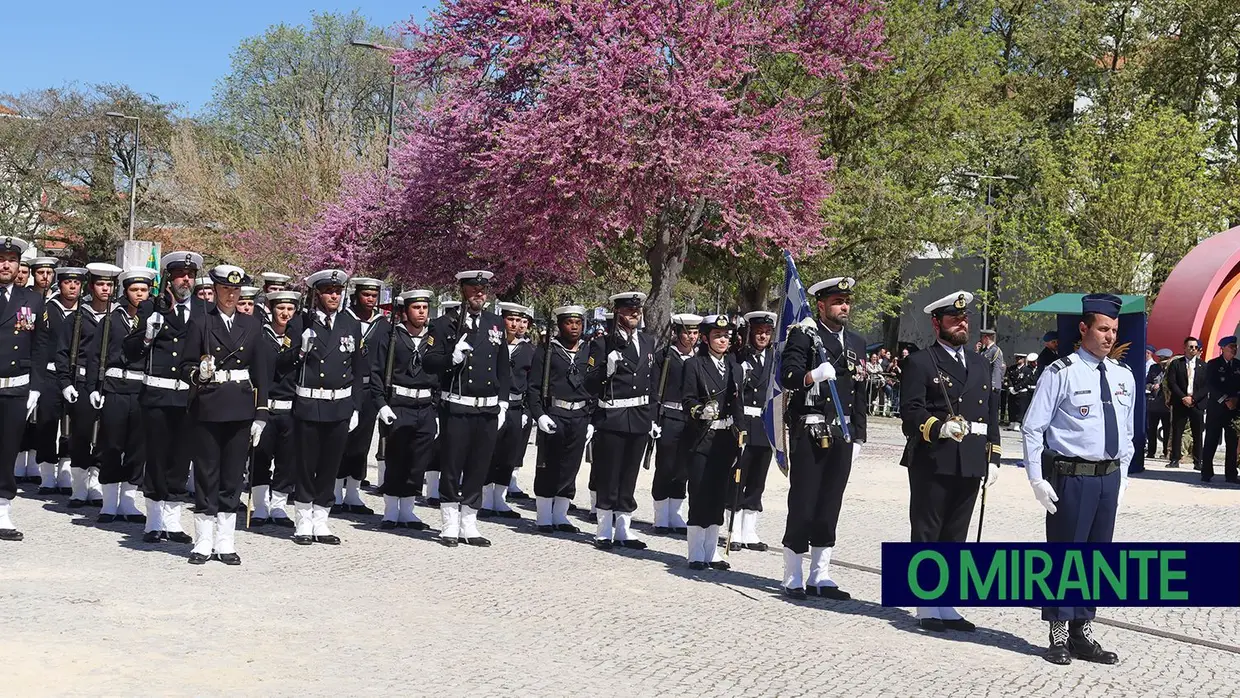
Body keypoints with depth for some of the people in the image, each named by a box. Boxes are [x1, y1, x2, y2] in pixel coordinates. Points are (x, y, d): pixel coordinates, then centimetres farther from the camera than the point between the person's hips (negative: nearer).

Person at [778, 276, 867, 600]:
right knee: (802, 505, -3)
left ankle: (820, 577, 17)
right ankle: (793, 579, 6)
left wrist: (858, 437, 15)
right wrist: (813, 375, -37)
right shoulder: (804, 335, -3)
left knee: (830, 507, 9)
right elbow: (787, 376, -17)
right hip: (809, 434, -6)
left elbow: (860, 394, 18)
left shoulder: (856, 342, 16)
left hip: (842, 436, 6)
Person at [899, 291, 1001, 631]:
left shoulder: (982, 364, 17)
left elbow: (992, 414, 18)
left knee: (955, 538, 12)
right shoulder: (920, 363, -3)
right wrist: (939, 428, -27)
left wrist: (993, 459, 11)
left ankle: (946, 606, 20)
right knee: (926, 536, 2)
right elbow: (911, 411, -11)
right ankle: (926, 608, 9)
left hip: (970, 464, 6)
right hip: (932, 463, -6)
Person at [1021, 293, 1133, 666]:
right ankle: (1059, 636, 13)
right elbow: (1032, 428, -8)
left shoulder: (1124, 377, 9)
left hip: (1109, 477, 6)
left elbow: (1127, 433, 19)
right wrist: (1037, 480, -12)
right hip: (1071, 477, -6)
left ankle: (1082, 633, 24)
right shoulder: (1060, 373, -10)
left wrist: (1122, 477, 15)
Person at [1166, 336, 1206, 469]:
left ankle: (1198, 462, 5)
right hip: (1180, 403, 0)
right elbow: (1171, 383, -2)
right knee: (1176, 432, 1)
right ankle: (1175, 460, 6)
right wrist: (1183, 397, -11)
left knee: (1197, 434, 1)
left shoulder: (1203, 365, 8)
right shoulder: (1176, 363, 5)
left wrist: (1193, 398, -9)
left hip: (1197, 403, 1)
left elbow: (1207, 386, 2)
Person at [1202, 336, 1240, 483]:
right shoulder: (1212, 364, 2)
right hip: (1216, 409, -3)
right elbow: (1211, 386, -7)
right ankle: (1207, 473, 2)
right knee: (1211, 442, -3)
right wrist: (1225, 400, -15)